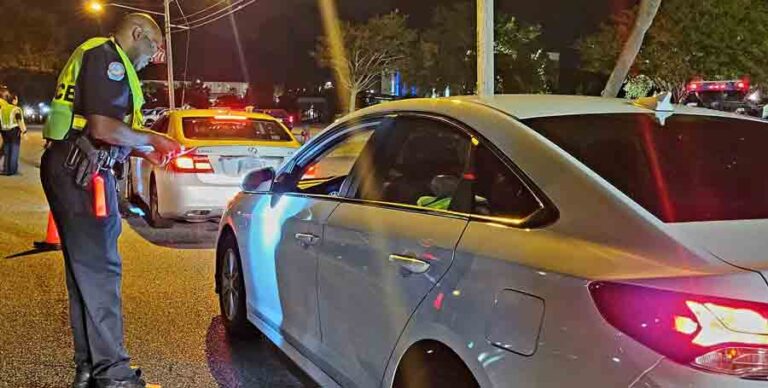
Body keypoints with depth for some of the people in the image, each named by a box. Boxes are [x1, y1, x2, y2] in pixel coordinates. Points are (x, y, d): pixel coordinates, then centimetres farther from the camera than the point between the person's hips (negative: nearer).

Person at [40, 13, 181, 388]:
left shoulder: (103, 58, 23)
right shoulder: (106, 56, -9)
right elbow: (103, 128, -21)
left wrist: (144, 152, 19)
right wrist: (151, 138, -6)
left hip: (80, 171, 11)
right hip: (80, 173, -11)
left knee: (86, 269, 12)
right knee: (100, 270, -8)